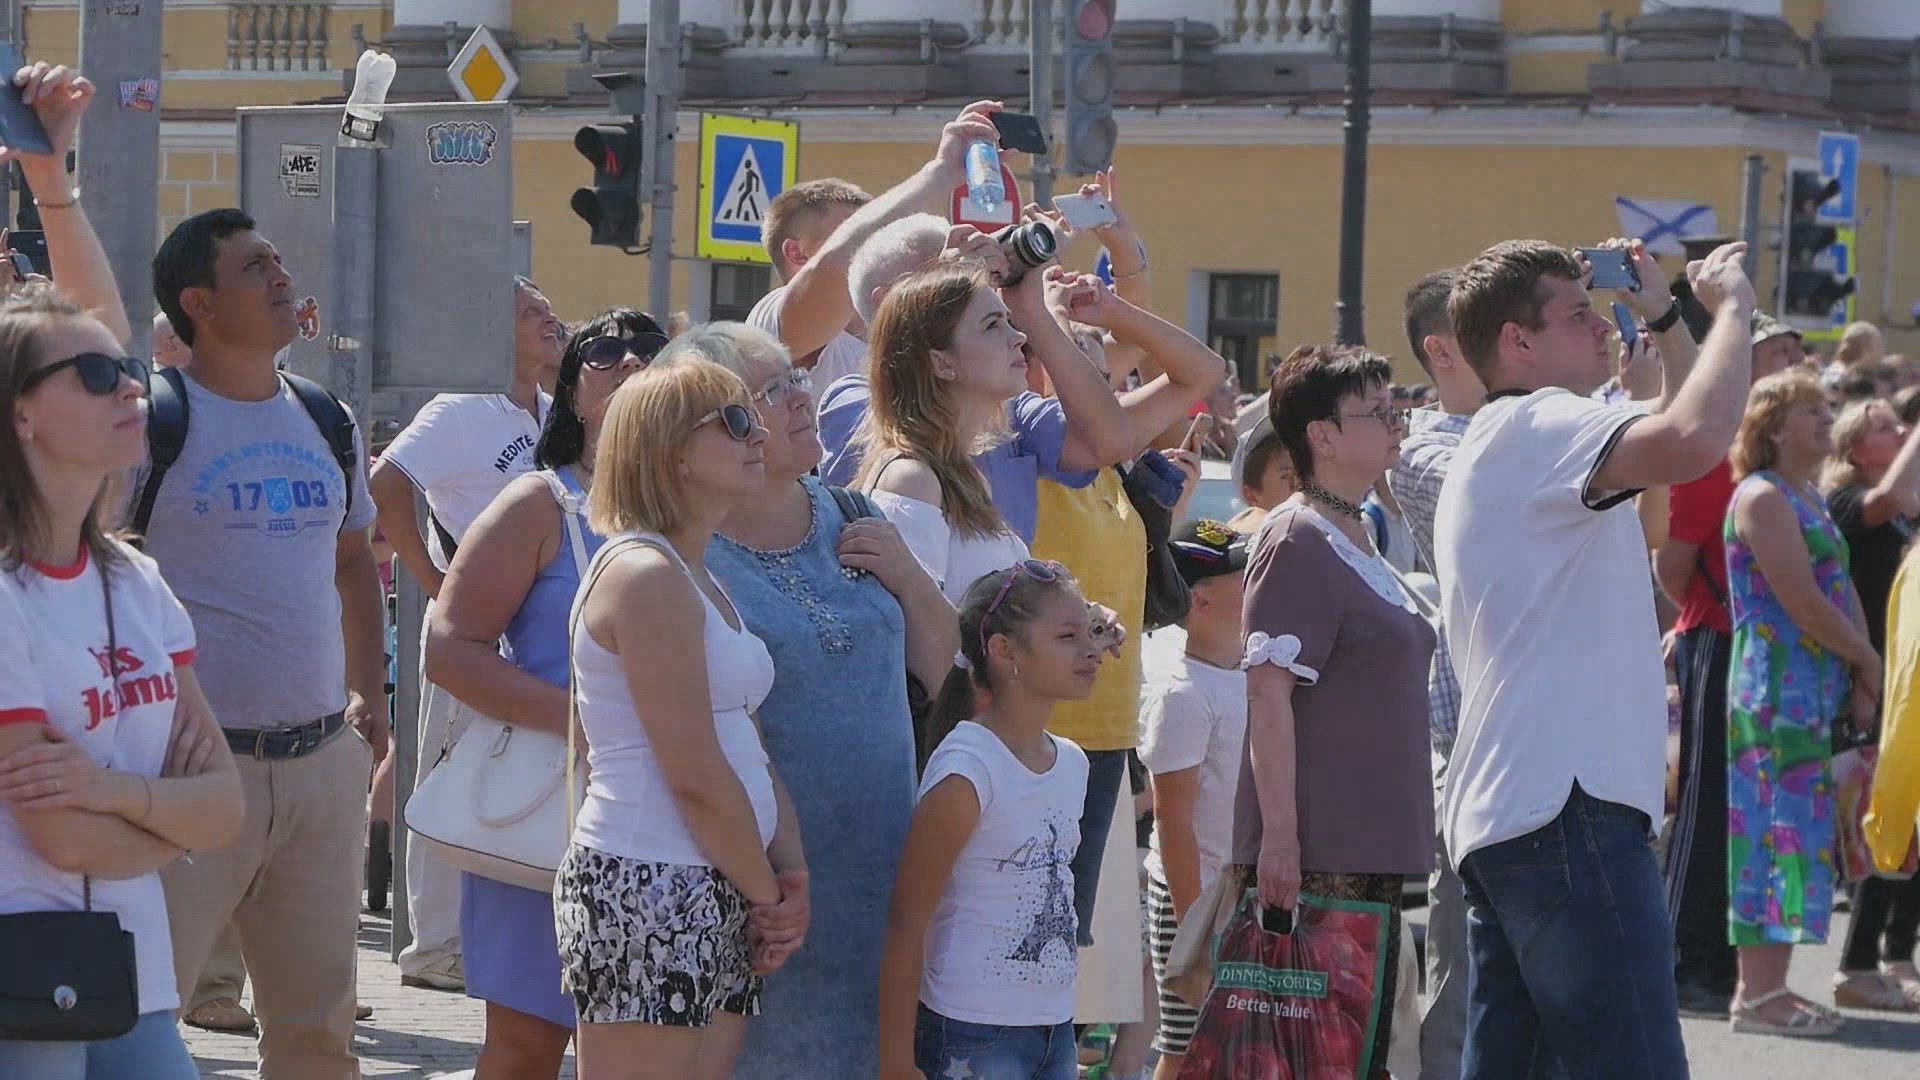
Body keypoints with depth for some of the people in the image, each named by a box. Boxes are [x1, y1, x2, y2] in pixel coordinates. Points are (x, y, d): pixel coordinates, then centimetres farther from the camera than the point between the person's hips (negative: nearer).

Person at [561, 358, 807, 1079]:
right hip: (646, 889, -9)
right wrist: (768, 894, -6)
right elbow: (696, 776, -16)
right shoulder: (646, 574, -13)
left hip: (716, 899, 9)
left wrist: (790, 870, 0)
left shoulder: (700, 580, 18)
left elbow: (749, 747, 15)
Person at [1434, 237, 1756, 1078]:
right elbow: (1694, 440, -25)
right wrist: (1731, 305, -13)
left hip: (1501, 814, 11)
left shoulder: (1503, 440, 26)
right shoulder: (1538, 424, -7)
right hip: (1566, 806, -11)